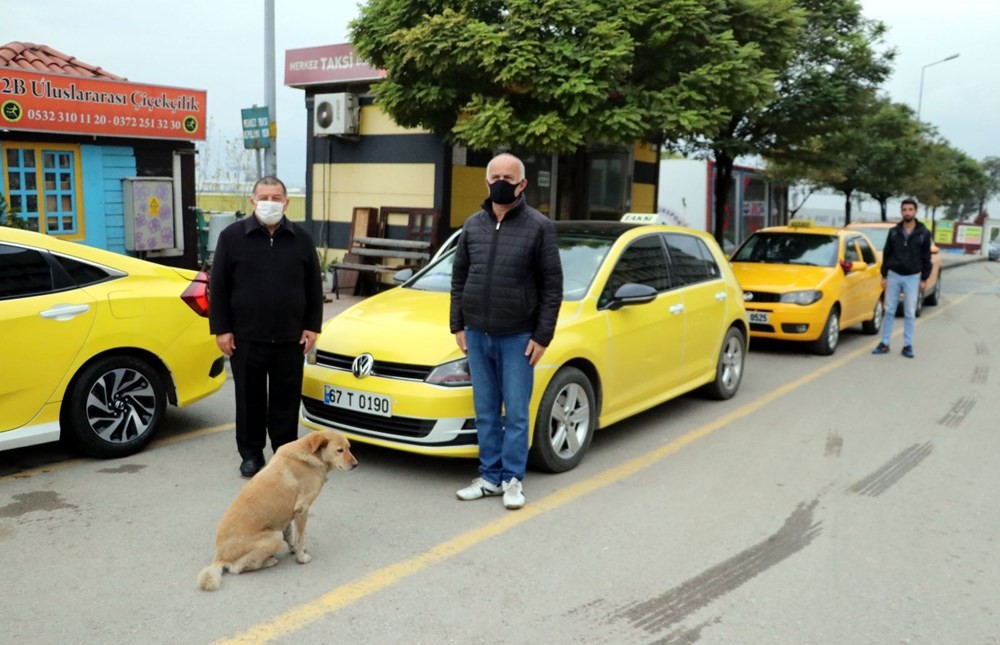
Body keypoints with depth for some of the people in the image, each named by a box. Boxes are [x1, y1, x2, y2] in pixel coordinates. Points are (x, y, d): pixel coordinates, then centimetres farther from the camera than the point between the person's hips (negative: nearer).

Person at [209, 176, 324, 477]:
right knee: (250, 399, 8)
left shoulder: (301, 238, 5)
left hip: (290, 338, 2)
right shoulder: (232, 236, -1)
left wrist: (312, 326, 3)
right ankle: (251, 454, 22)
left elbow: (314, 287, 9)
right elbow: (219, 287, -1)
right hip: (246, 337, -1)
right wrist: (221, 329, -5)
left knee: (286, 399, 8)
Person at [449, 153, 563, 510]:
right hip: (477, 334, 4)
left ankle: (513, 479, 14)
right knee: (486, 413, 10)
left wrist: (542, 336, -10)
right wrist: (458, 326, 8)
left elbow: (552, 284, -5)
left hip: (517, 337, -4)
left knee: (516, 413, 2)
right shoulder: (473, 225, 8)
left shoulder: (539, 226, -5)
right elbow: (459, 277, 14)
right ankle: (490, 477, 21)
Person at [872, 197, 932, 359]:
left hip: (912, 277, -1)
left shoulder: (923, 233, -1)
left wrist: (924, 279, -3)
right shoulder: (894, 232, 3)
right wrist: (884, 276, 3)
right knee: (889, 311, 4)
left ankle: (908, 345, 9)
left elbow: (926, 258, 1)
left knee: (910, 314, 2)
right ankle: (884, 344, 9)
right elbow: (886, 254, 7)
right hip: (894, 275, 1)